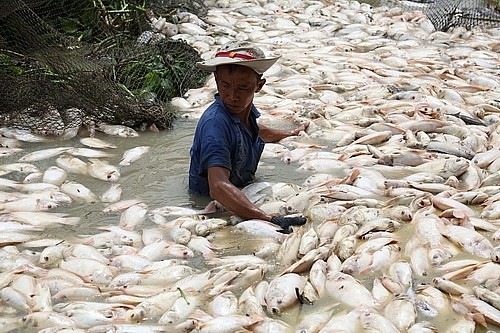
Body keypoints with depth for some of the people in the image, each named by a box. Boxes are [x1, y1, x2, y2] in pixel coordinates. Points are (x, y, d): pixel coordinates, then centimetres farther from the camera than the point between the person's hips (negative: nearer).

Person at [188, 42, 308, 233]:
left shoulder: (245, 110, -5)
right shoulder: (214, 123, -31)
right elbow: (218, 187, -43)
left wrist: (291, 134, 39)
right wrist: (270, 220, -53)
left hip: (242, 192, 8)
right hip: (210, 205, -8)